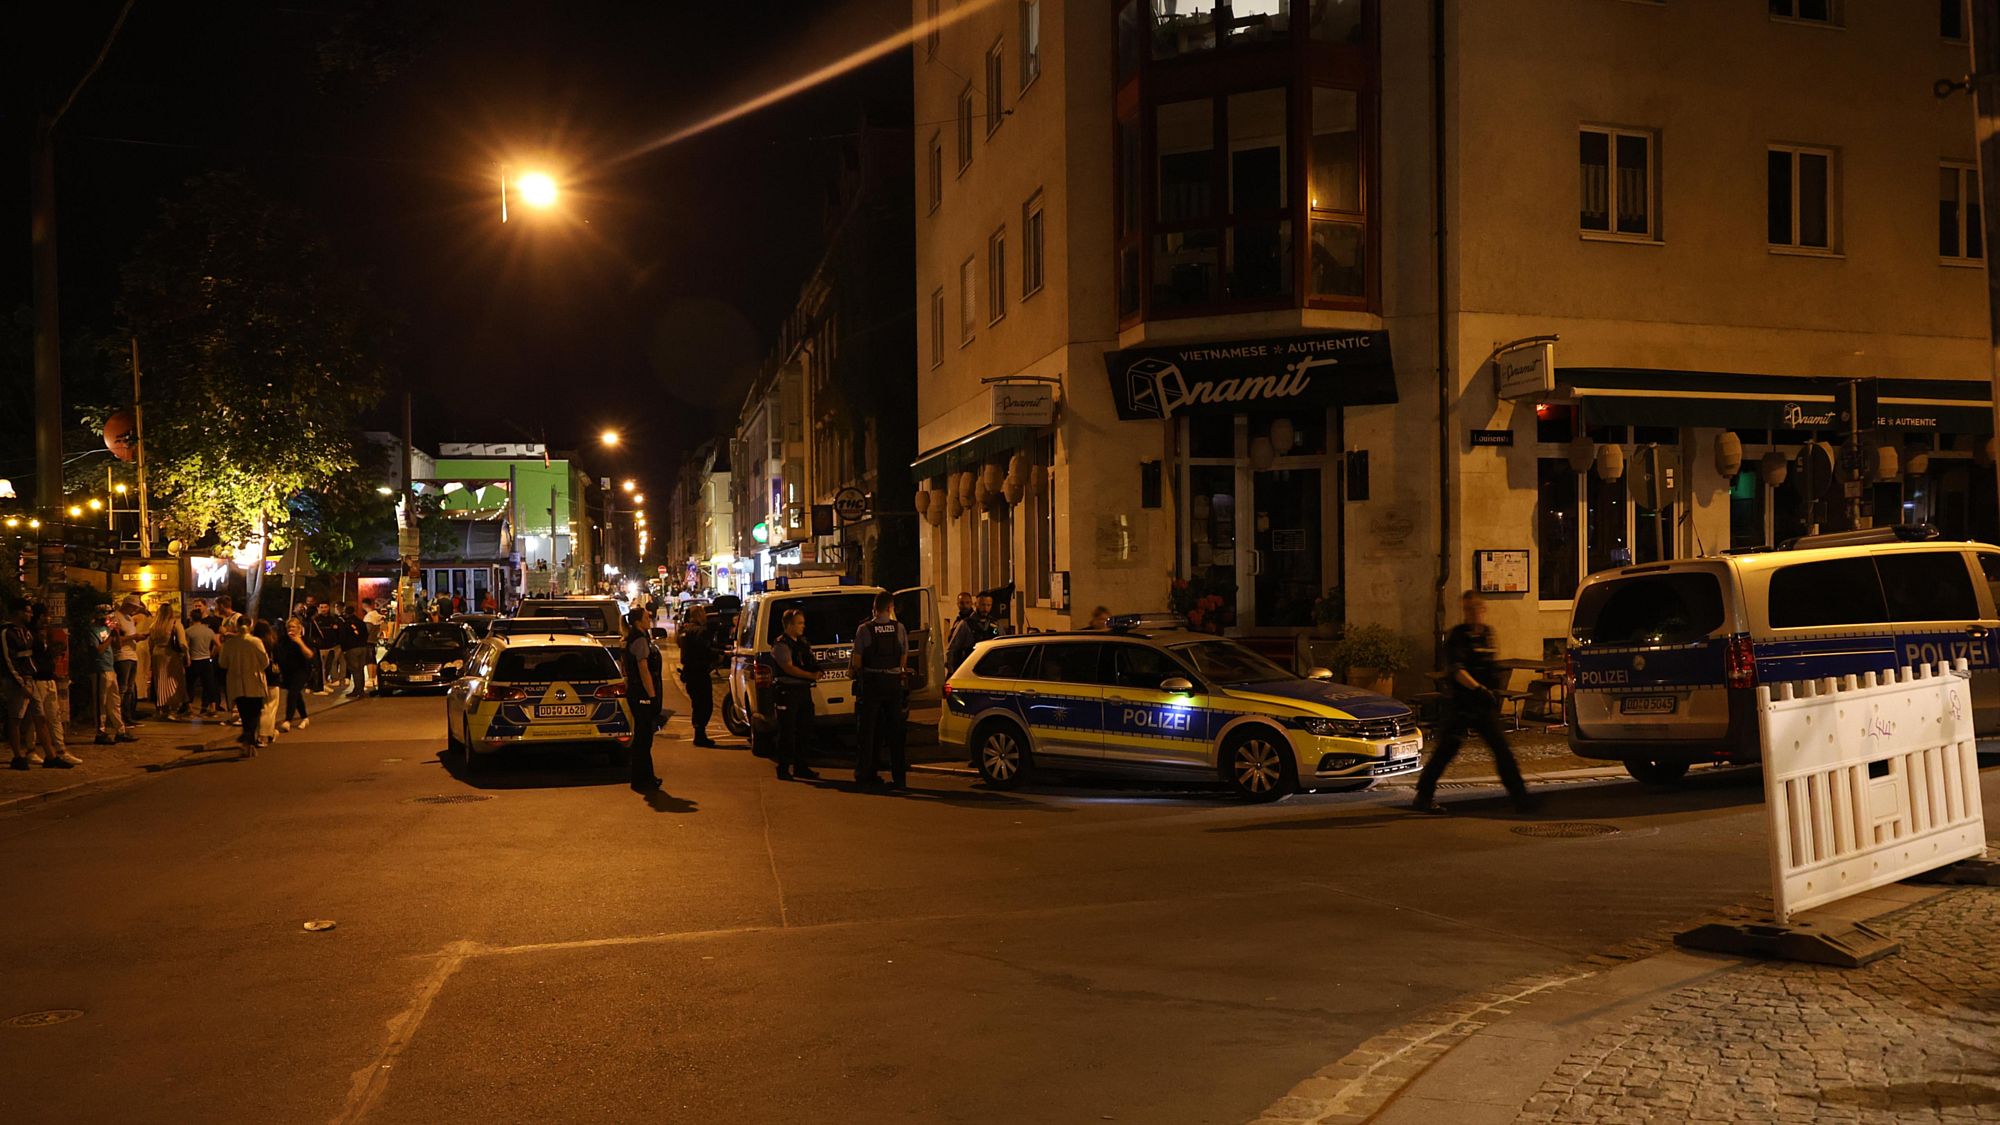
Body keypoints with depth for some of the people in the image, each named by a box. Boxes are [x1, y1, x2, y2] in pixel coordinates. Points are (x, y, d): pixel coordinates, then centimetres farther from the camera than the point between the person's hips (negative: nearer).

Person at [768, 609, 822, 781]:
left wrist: (817, 670, -2)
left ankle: (800, 767, 21)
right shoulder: (781, 644, -9)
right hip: (787, 691, -8)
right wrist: (811, 675, -19)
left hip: (804, 689, 8)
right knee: (787, 731, -5)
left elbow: (812, 663, 21)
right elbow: (789, 668, -17)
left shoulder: (802, 642, 17)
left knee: (803, 731, 12)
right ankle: (783, 769, 1)